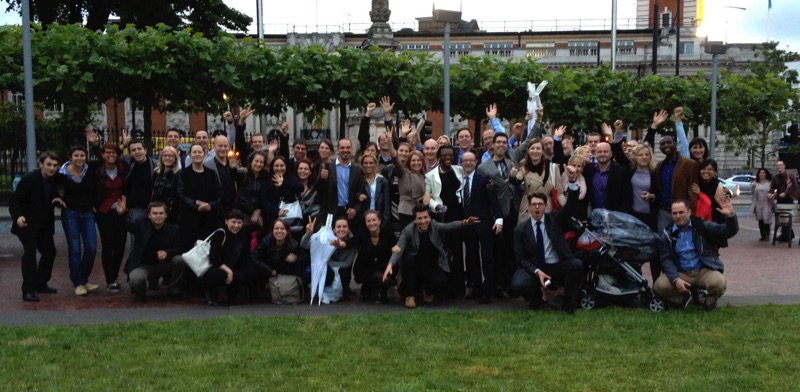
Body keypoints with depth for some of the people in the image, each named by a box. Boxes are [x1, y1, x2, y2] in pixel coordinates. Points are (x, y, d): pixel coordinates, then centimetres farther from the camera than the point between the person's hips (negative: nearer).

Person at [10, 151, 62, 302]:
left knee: (50, 251, 9)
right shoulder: (29, 179, -20)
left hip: (43, 223, 7)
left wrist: (57, 200, -9)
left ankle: (41, 284, 25)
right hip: (27, 223, -7)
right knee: (30, 252, -14)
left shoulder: (53, 180, 0)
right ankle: (28, 290, -9)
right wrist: (18, 216, -39)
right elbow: (14, 200, -22)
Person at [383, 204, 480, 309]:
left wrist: (464, 223, -53)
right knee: (407, 258, -32)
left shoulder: (435, 226, -12)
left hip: (433, 267, 0)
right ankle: (410, 295, -14)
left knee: (441, 283, -27)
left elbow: (450, 226, -30)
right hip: (415, 266, 0)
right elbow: (399, 248, -29)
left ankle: (427, 290, 13)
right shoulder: (408, 231, -16)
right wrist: (391, 264, -49)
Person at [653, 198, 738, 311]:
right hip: (681, 273, 1)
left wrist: (730, 216, -28)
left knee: (718, 283, -33)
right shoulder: (666, 234, 3)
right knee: (659, 286, -24)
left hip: (705, 271, -1)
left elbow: (728, 232, -7)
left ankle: (709, 302, 3)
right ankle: (684, 298, 7)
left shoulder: (702, 226, 0)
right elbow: (666, 260, -3)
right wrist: (676, 279, -19)